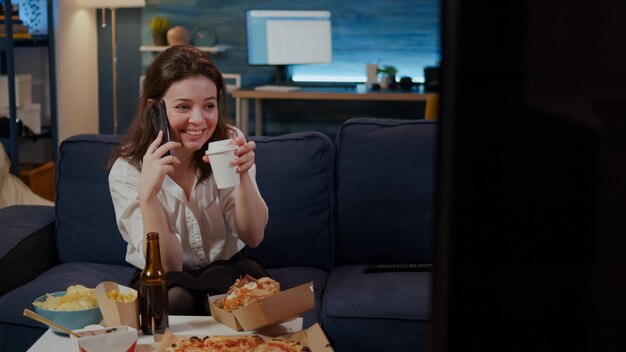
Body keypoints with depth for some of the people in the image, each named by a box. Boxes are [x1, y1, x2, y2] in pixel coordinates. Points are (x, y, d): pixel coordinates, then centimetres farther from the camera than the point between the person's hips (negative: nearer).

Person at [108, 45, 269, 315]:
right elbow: (167, 266, -20)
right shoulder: (127, 170, -16)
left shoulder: (228, 141, -11)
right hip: (161, 279, -2)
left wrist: (243, 175, -30)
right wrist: (148, 194, -36)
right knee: (176, 298, -36)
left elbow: (252, 238, -12)